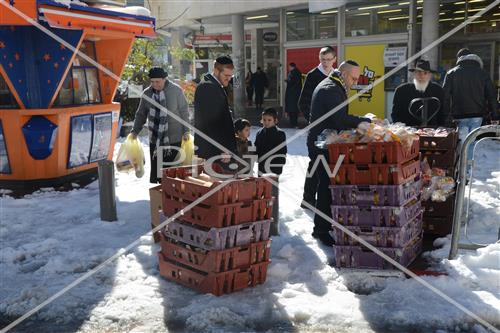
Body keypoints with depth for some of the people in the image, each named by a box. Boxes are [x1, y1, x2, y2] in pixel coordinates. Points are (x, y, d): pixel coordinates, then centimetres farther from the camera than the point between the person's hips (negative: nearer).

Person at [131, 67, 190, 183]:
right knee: (155, 170, 5)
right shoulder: (147, 93, 4)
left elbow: (184, 112, 1)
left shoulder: (176, 90, -5)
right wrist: (135, 131, 4)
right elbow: (141, 114, 13)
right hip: (155, 140, 3)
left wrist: (186, 131, -3)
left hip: (174, 139, -3)